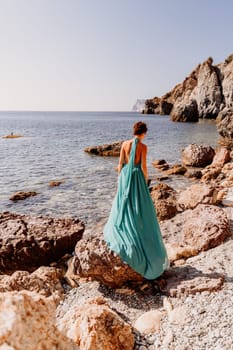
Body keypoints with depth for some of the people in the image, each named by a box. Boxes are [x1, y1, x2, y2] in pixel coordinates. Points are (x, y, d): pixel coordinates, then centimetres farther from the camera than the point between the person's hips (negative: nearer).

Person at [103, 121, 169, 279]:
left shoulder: (125, 144, 3)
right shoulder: (143, 147, -9)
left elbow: (120, 164, 4)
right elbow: (143, 167, -10)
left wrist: (121, 178, 14)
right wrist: (146, 181, 4)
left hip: (125, 175, 4)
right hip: (137, 177, -4)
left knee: (123, 206, 17)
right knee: (140, 209, 4)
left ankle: (117, 235, 21)